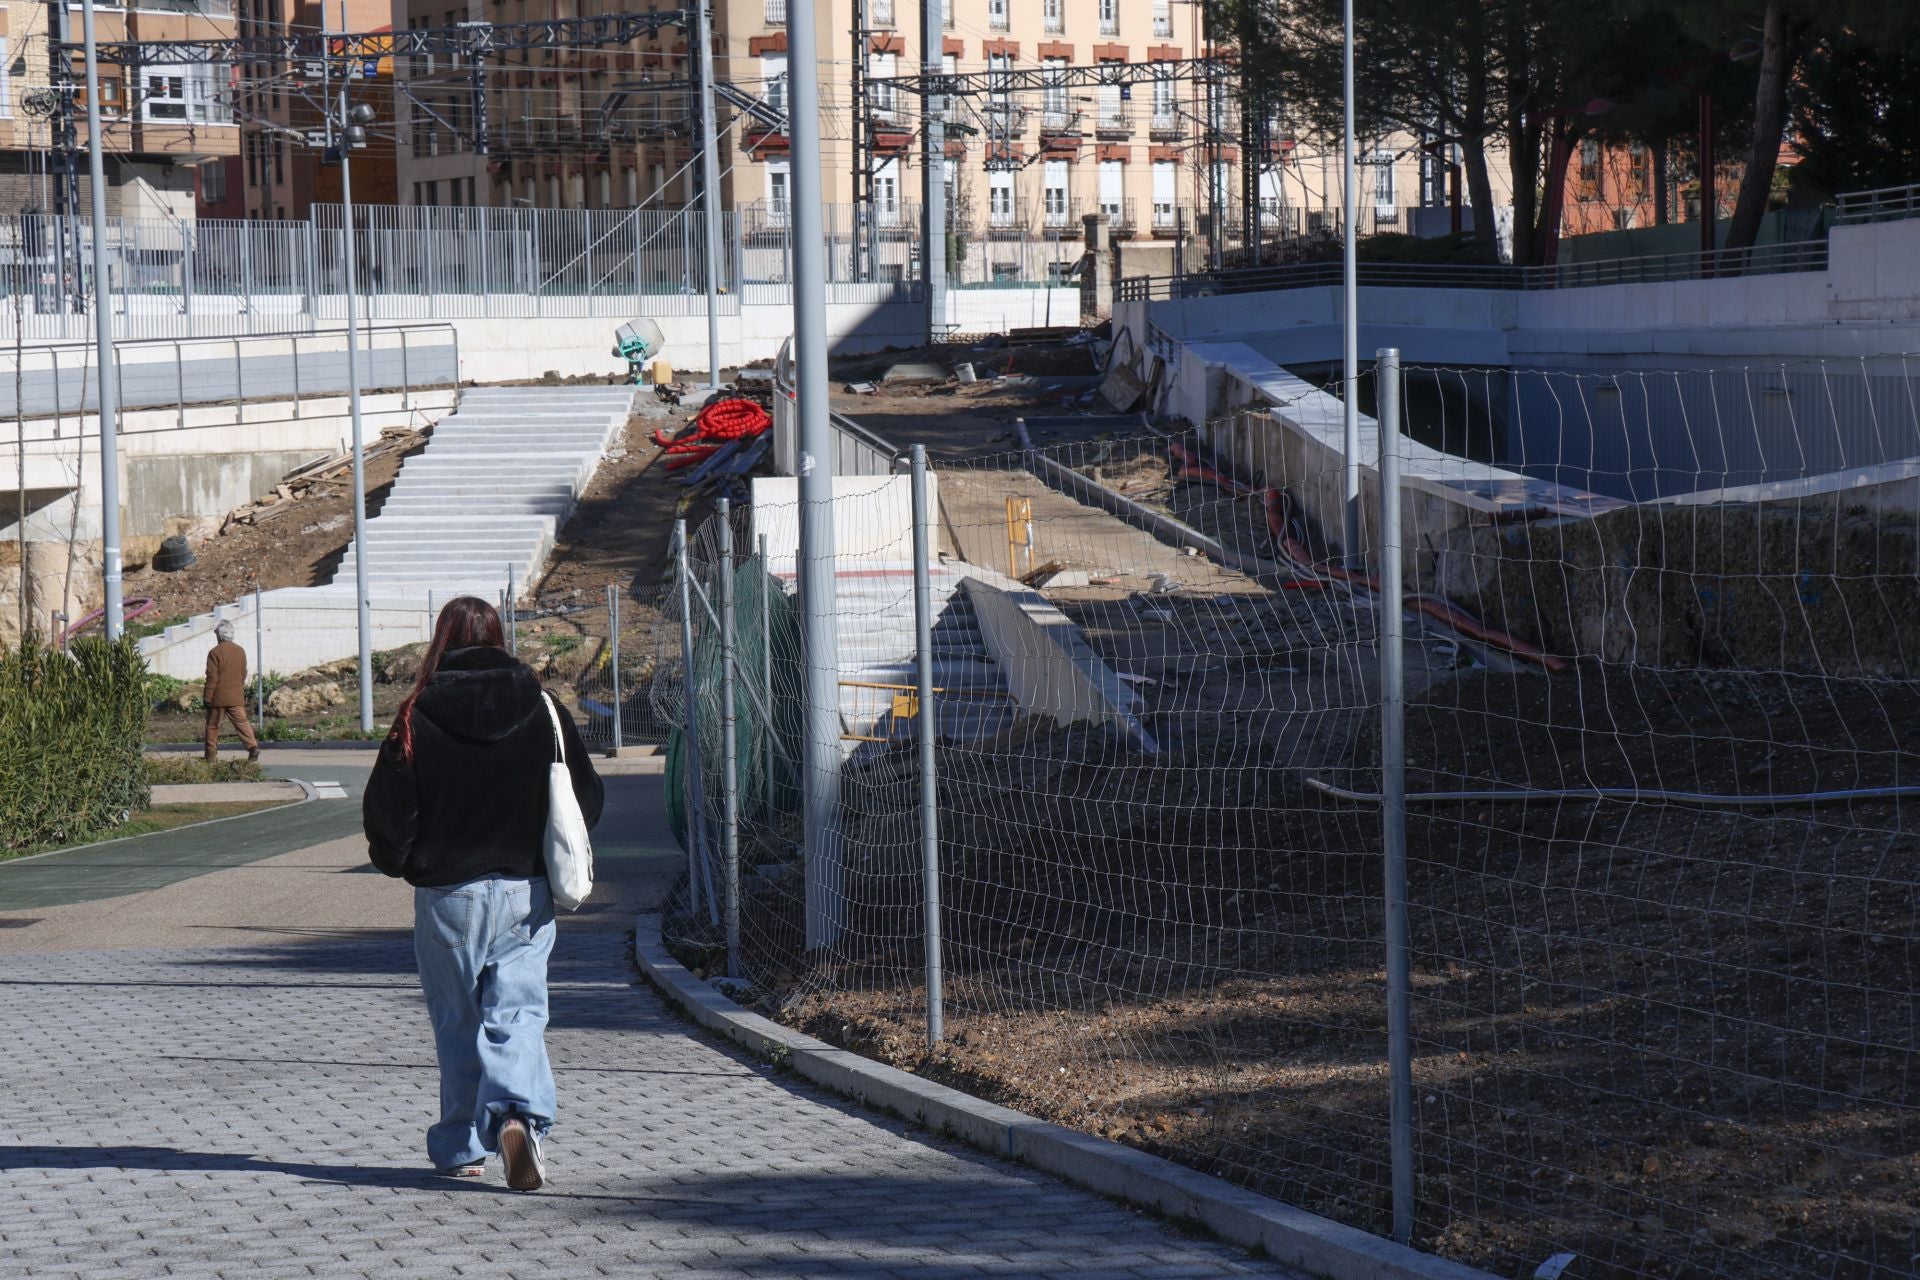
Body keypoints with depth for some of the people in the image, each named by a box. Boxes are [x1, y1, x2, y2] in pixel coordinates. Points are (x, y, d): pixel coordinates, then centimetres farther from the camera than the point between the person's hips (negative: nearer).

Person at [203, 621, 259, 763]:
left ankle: (211, 755, 11)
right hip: (236, 697, 4)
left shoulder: (215, 652, -11)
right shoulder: (240, 651, 6)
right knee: (241, 722, 1)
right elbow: (243, 674, 13)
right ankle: (253, 746, -16)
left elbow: (212, 678, -11)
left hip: (218, 697, -4)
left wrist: (207, 697, -5)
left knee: (213, 726, 7)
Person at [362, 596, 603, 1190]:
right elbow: (586, 797, 7)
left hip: (446, 896, -1)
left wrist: (396, 863, 15)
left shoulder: (419, 717, -8)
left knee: (457, 1023, 12)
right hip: (525, 892, 1)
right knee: (517, 1012, 0)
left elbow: (387, 807, -5)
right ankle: (518, 1113, -25)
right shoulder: (541, 710, 0)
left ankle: (461, 1147, 17)